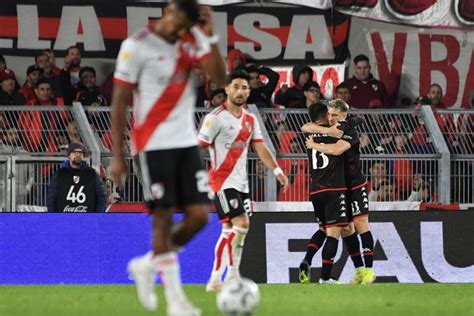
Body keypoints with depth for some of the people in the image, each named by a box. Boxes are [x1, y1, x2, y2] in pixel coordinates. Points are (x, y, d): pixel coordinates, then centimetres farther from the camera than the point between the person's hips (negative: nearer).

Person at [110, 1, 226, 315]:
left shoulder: (194, 40, 6)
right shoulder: (137, 47, -9)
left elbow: (220, 78, -5)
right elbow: (119, 102, -6)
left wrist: (211, 37, -15)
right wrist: (118, 156, -9)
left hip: (187, 141, 5)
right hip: (154, 144, -5)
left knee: (199, 215, -1)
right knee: (164, 216, -6)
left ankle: (148, 265, 20)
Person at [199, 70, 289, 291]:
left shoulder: (250, 120, 13)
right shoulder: (216, 118, -8)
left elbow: (261, 148, 14)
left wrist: (277, 171, 3)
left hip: (241, 182, 7)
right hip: (223, 181, -7)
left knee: (229, 230, 7)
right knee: (241, 224, -18)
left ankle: (215, 279, 11)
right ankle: (233, 275, -14)